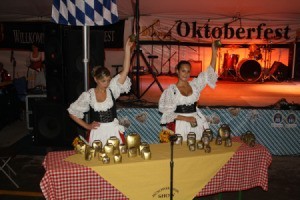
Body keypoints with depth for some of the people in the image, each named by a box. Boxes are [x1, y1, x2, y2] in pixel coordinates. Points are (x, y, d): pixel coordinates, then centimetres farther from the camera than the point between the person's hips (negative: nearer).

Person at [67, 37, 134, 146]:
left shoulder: (112, 89, -2)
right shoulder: (88, 95, -4)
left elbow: (125, 71, -13)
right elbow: (72, 112, 6)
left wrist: (127, 49, -19)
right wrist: (87, 126, 4)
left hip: (114, 131, 1)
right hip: (97, 133, -1)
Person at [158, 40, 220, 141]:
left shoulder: (194, 85, 5)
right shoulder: (171, 89, -5)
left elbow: (210, 73, 2)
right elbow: (167, 112, -8)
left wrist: (214, 51, -4)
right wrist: (186, 118, -16)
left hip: (196, 123, 4)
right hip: (181, 125, -3)